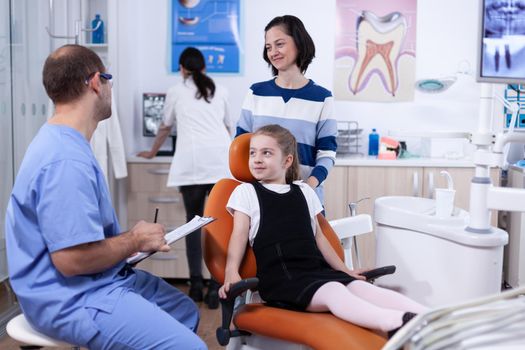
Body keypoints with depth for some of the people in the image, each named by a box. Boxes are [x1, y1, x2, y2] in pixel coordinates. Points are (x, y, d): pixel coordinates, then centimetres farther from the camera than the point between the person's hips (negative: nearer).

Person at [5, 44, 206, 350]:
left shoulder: (65, 141, 10)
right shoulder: (66, 160, -26)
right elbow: (72, 259, -29)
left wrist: (130, 237, 7)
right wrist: (135, 240, -13)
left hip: (98, 279, 11)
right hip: (72, 297, -11)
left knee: (185, 311, 19)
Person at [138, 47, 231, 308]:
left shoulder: (175, 92, 17)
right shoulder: (220, 91, 22)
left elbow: (165, 128, 31)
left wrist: (153, 153, 49)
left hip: (192, 162, -1)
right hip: (222, 161, 1)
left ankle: (196, 286, 12)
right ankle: (215, 287, -3)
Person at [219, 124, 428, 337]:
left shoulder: (304, 192, 22)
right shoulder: (246, 192, 11)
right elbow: (239, 235, 3)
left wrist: (344, 270, 24)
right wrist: (231, 272, -14)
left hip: (318, 270, 5)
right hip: (280, 277, -4)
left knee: (363, 288, -23)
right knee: (334, 292, -33)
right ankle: (396, 323, -56)